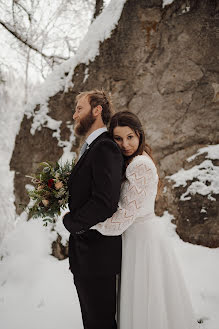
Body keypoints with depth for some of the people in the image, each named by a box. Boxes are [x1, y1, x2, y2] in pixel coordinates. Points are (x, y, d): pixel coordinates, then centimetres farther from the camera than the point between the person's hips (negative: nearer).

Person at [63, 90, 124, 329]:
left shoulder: (105, 148, -19)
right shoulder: (90, 148, 14)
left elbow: (104, 202, -28)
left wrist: (70, 222, -14)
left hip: (98, 255, -10)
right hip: (84, 254, 10)